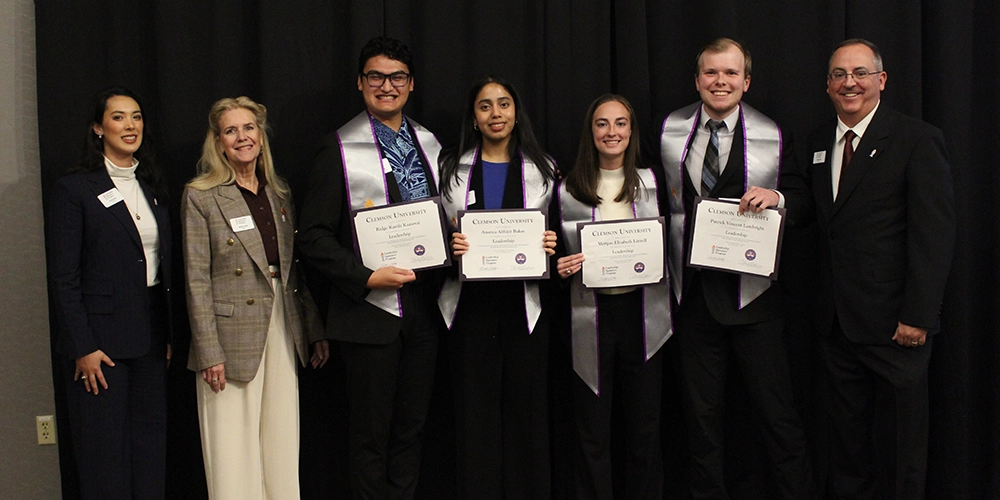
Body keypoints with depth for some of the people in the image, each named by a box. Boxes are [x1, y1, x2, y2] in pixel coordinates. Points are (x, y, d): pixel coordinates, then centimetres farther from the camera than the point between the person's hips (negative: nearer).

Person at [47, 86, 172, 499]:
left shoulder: (153, 186, 12)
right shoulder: (74, 188, -5)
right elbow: (63, 277, -9)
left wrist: (169, 333, 9)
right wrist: (83, 348, -13)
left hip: (150, 336, 5)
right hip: (101, 338, -5)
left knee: (150, 446, 9)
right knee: (104, 454, 2)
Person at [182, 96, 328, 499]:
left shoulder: (280, 194, 11)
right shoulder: (201, 197, -4)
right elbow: (197, 281, -8)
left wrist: (315, 331, 11)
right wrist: (209, 353, -13)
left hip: (283, 332, 5)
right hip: (233, 337, -5)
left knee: (282, 453, 9)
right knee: (233, 460, 1)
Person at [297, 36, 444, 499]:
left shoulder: (428, 143, 11)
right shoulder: (338, 148, -5)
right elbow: (313, 235, -9)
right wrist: (366, 277, -18)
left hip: (424, 305, 5)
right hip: (371, 307, -5)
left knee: (410, 427, 14)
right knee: (371, 434, 5)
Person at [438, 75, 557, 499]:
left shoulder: (542, 169, 8)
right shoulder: (453, 168, 8)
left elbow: (553, 235, 12)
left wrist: (551, 246, -9)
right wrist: (450, 247, -12)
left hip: (525, 305, 0)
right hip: (471, 305, 0)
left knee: (526, 412, 3)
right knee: (475, 414, 3)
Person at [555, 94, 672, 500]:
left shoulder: (652, 182, 7)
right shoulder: (569, 189, 3)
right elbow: (559, 255, 8)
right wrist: (561, 267, -12)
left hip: (643, 312, 1)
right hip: (592, 315, -1)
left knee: (645, 427, 9)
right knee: (592, 432, 5)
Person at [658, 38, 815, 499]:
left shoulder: (772, 136, -1)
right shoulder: (671, 131, 5)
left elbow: (801, 197, 4)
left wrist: (777, 196, -19)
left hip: (752, 289, -2)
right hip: (693, 289, 3)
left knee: (775, 406, 1)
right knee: (701, 411, 14)